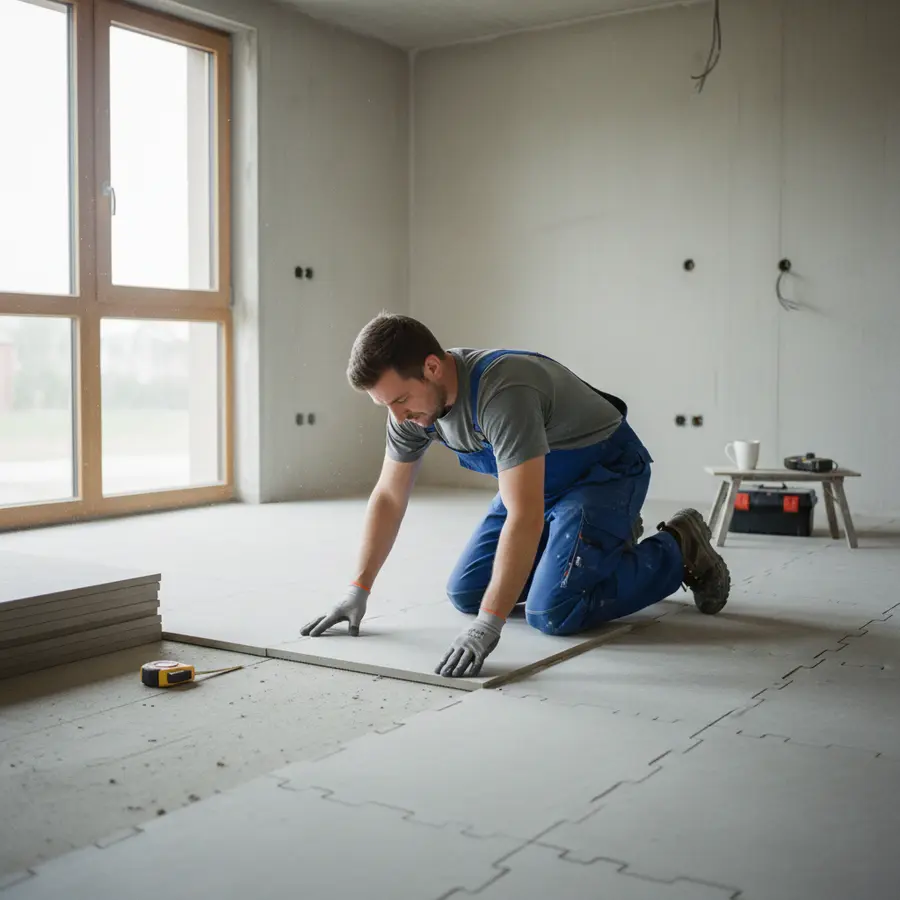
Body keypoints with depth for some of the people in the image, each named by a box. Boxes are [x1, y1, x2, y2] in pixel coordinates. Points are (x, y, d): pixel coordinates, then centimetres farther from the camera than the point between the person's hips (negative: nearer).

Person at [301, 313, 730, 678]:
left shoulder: (501, 390, -38)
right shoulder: (412, 399, -13)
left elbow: (525, 516, -43)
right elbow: (388, 497, -2)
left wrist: (489, 625, -45)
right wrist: (357, 591, -5)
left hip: (605, 471, -8)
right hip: (540, 480, 8)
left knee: (553, 612, -21)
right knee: (466, 593, 4)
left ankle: (679, 550, 1)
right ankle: (599, 544, 20)